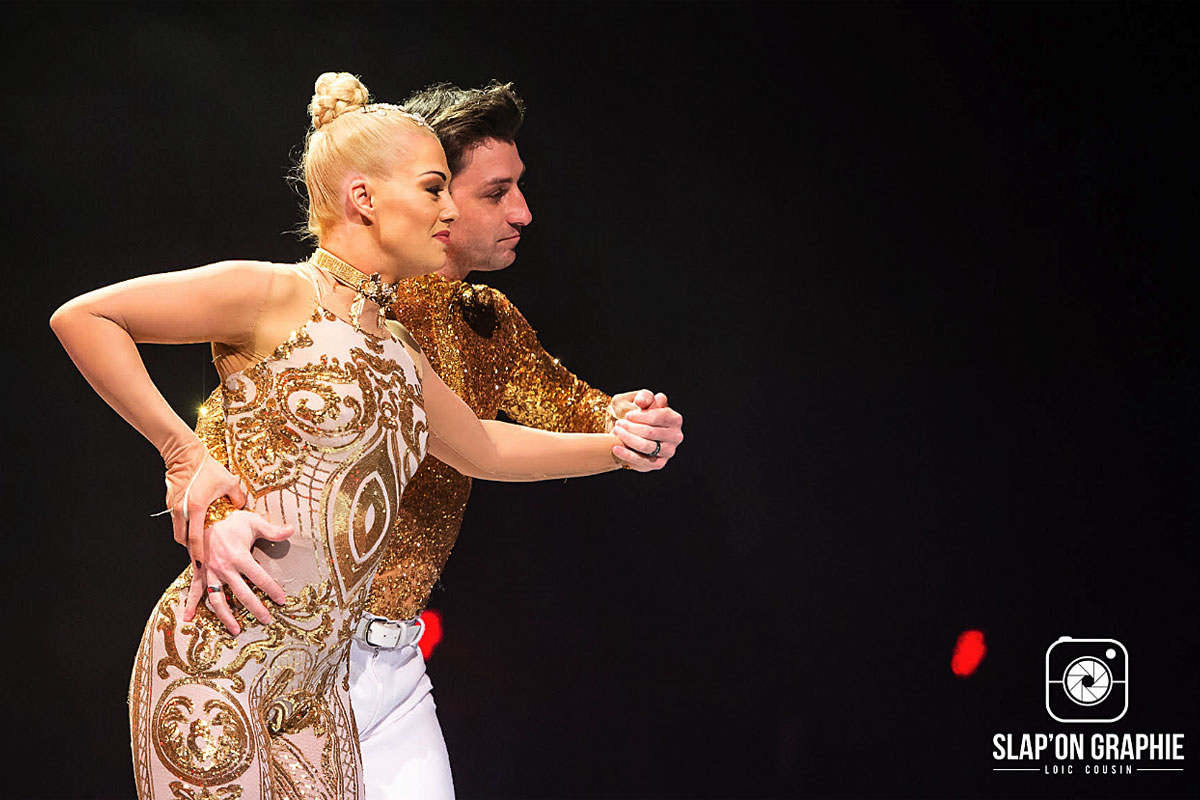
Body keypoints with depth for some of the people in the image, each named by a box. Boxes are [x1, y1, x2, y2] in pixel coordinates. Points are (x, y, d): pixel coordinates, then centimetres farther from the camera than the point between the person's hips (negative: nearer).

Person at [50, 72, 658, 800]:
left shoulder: (396, 351, 17)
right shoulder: (276, 296, -7)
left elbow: (481, 448, 30)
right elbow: (82, 316, -7)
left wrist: (615, 446, 19)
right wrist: (183, 453, -9)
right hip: (217, 660, -7)